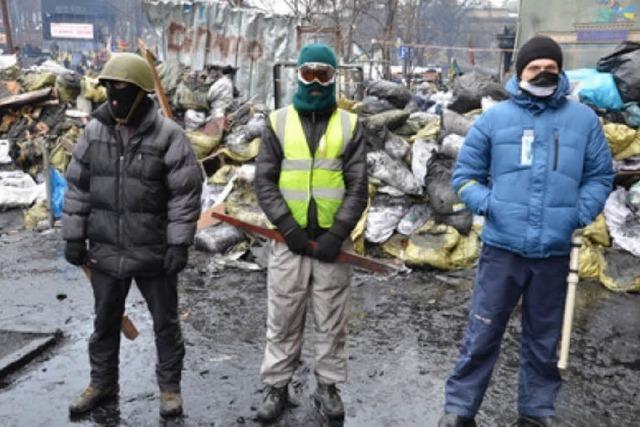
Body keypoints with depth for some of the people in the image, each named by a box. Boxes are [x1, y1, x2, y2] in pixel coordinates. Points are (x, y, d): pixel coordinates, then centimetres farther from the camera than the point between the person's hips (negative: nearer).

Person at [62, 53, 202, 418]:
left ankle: (170, 387, 30)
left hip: (154, 253, -4)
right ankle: (103, 383, 39)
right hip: (106, 251, 4)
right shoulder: (95, 131, 1)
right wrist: (74, 237, 4)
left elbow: (186, 193, -13)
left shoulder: (168, 134, -12)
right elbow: (78, 187, 6)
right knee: (105, 322, 19)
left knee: (166, 322, 12)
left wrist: (179, 244, -15)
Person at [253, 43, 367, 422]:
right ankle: (277, 387, 23)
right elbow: (264, 180, 0)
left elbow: (358, 187, -2)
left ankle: (328, 385, 26)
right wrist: (287, 225, -12)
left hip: (332, 240, 0)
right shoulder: (279, 121, 4)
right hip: (289, 239, 0)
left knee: (332, 320, 9)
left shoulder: (350, 125, 3)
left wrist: (337, 234, -12)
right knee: (283, 319, 8)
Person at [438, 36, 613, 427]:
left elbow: (600, 175, 11)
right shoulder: (495, 118, 2)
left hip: (555, 252, 2)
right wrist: (488, 204, -9)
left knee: (544, 340, 15)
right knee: (482, 336, 4)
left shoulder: (584, 119, 5)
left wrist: (580, 213, -5)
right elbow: (465, 175, 7)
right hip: (502, 248, -1)